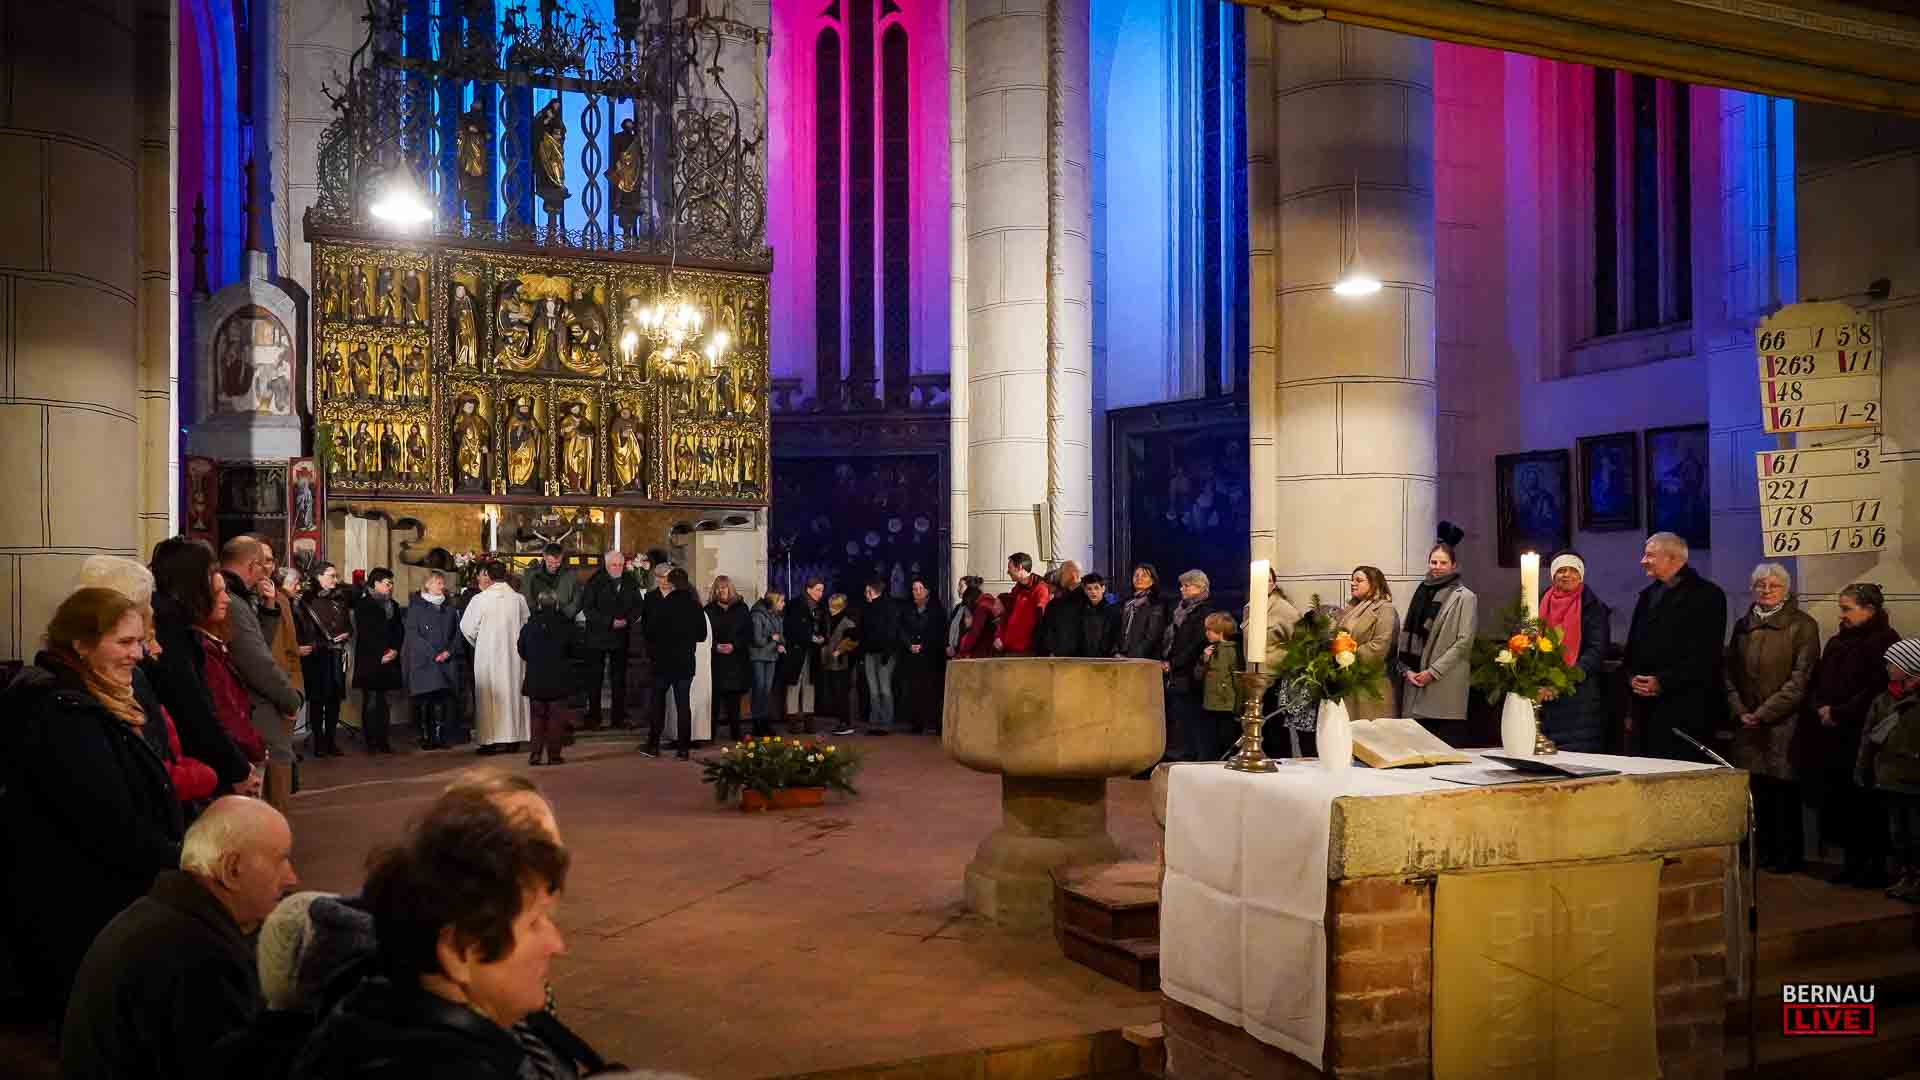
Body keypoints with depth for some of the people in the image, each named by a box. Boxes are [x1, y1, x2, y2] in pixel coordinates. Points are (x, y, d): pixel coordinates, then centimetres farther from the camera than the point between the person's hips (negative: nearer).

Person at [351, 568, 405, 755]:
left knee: (382, 702, 5)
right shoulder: (363, 605, -1)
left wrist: (394, 650, -4)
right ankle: (371, 742, -3)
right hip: (369, 661, -5)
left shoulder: (393, 605, 17)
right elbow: (364, 634, -8)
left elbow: (400, 631, 13)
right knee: (370, 702, -5)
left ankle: (383, 741, 6)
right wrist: (380, 655, -12)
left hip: (389, 661, 5)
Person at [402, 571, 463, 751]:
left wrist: (449, 651, -4)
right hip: (423, 661, -3)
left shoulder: (449, 609, 16)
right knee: (424, 700, -9)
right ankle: (425, 736, -4)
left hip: (446, 661, 3)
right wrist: (433, 653, -12)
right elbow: (412, 634, -5)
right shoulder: (416, 607, 3)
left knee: (441, 699, -5)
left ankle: (439, 736, -1)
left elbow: (458, 634, 14)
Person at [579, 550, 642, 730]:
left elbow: (637, 607, 9)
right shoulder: (594, 582, -6)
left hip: (621, 637, 3)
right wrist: (610, 622, -18)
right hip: (597, 637, -3)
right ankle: (593, 719, 6)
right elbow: (587, 608, -11)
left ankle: (618, 718, 15)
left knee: (619, 679, 8)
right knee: (595, 679, 1)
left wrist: (627, 620, -11)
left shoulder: (631, 583, 5)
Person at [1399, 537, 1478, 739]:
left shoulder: (1465, 598, -1)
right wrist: (1408, 669, 0)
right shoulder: (1422, 592, 13)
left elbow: (1464, 642, -8)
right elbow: (1407, 634, 13)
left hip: (1446, 685, -4)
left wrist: (1433, 672, -12)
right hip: (1417, 680, 5)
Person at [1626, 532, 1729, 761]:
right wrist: (1633, 677, 3)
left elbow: (1705, 655, -11)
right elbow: (1633, 646, 21)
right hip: (1647, 706, 6)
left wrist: (1663, 682, -15)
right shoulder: (1648, 595, 19)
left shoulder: (1707, 594, -3)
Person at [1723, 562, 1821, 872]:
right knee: (1755, 790, 3)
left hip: (1782, 723, -4)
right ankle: (1763, 851, 12)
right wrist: (1739, 711, -1)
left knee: (1782, 788, -3)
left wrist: (1764, 713, -12)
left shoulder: (1802, 625, -1)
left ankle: (1787, 855, 7)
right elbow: (1730, 672, 14)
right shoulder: (1743, 625, 15)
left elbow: (1800, 678, -8)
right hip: (1746, 725, 4)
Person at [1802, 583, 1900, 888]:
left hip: (1861, 738, -7)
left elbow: (1877, 689, -16)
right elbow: (1816, 683, 17)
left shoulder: (1884, 642, -7)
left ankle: (1878, 865, 6)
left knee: (1865, 803, -3)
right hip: (1831, 738, 7)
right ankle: (1853, 860, 16)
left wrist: (1840, 714, -15)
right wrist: (1820, 708, -1)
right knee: (1838, 802, 7)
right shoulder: (1838, 641, 17)